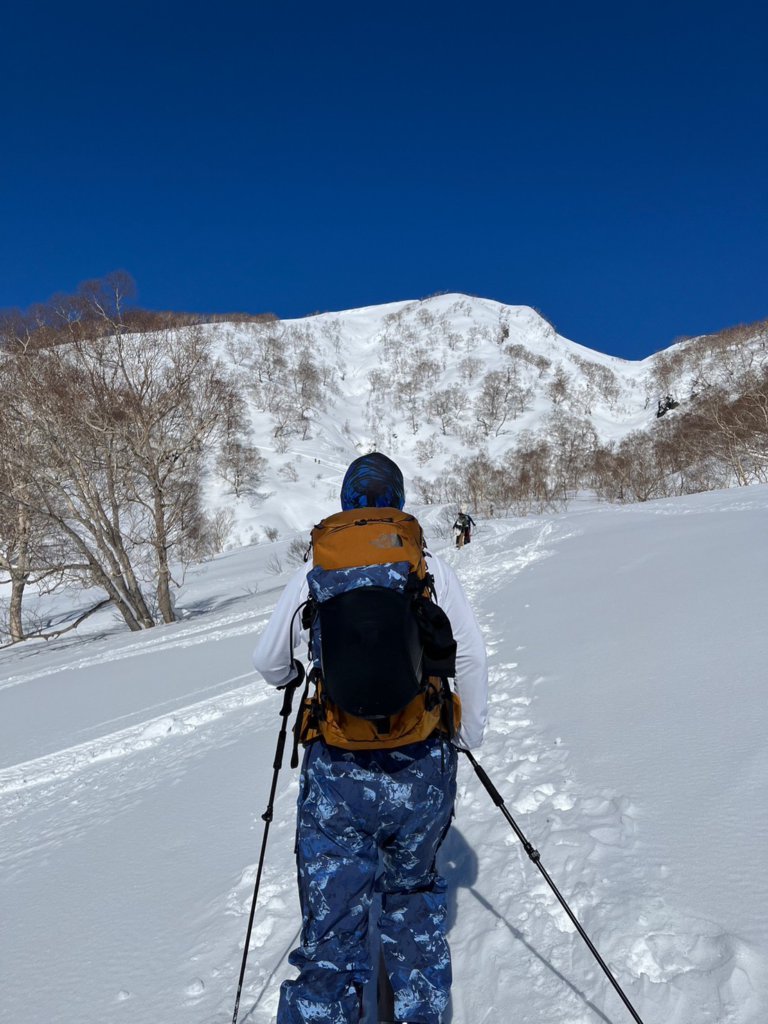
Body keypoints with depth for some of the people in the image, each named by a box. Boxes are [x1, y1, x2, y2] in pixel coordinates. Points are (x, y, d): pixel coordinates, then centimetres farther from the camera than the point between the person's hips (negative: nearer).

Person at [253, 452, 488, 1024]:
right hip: (422, 767, 2)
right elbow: (472, 657, -3)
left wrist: (294, 679, 29)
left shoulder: (314, 572, -2)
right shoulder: (431, 567, -3)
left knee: (332, 930, 11)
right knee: (414, 892, 27)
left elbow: (268, 662, 6)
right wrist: (469, 736, 12)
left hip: (338, 773, -1)